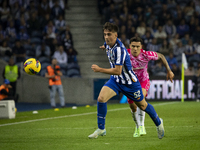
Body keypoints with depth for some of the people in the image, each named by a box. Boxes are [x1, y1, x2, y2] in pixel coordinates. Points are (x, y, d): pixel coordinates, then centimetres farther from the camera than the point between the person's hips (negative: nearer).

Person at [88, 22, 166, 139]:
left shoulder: (119, 49, -32)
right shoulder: (108, 44, -7)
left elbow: (117, 71, -34)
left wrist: (100, 70, -34)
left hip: (130, 82, -6)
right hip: (115, 80, 6)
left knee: (142, 105, 12)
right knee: (101, 98, -16)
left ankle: (158, 122, 41)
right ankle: (101, 129, -4)